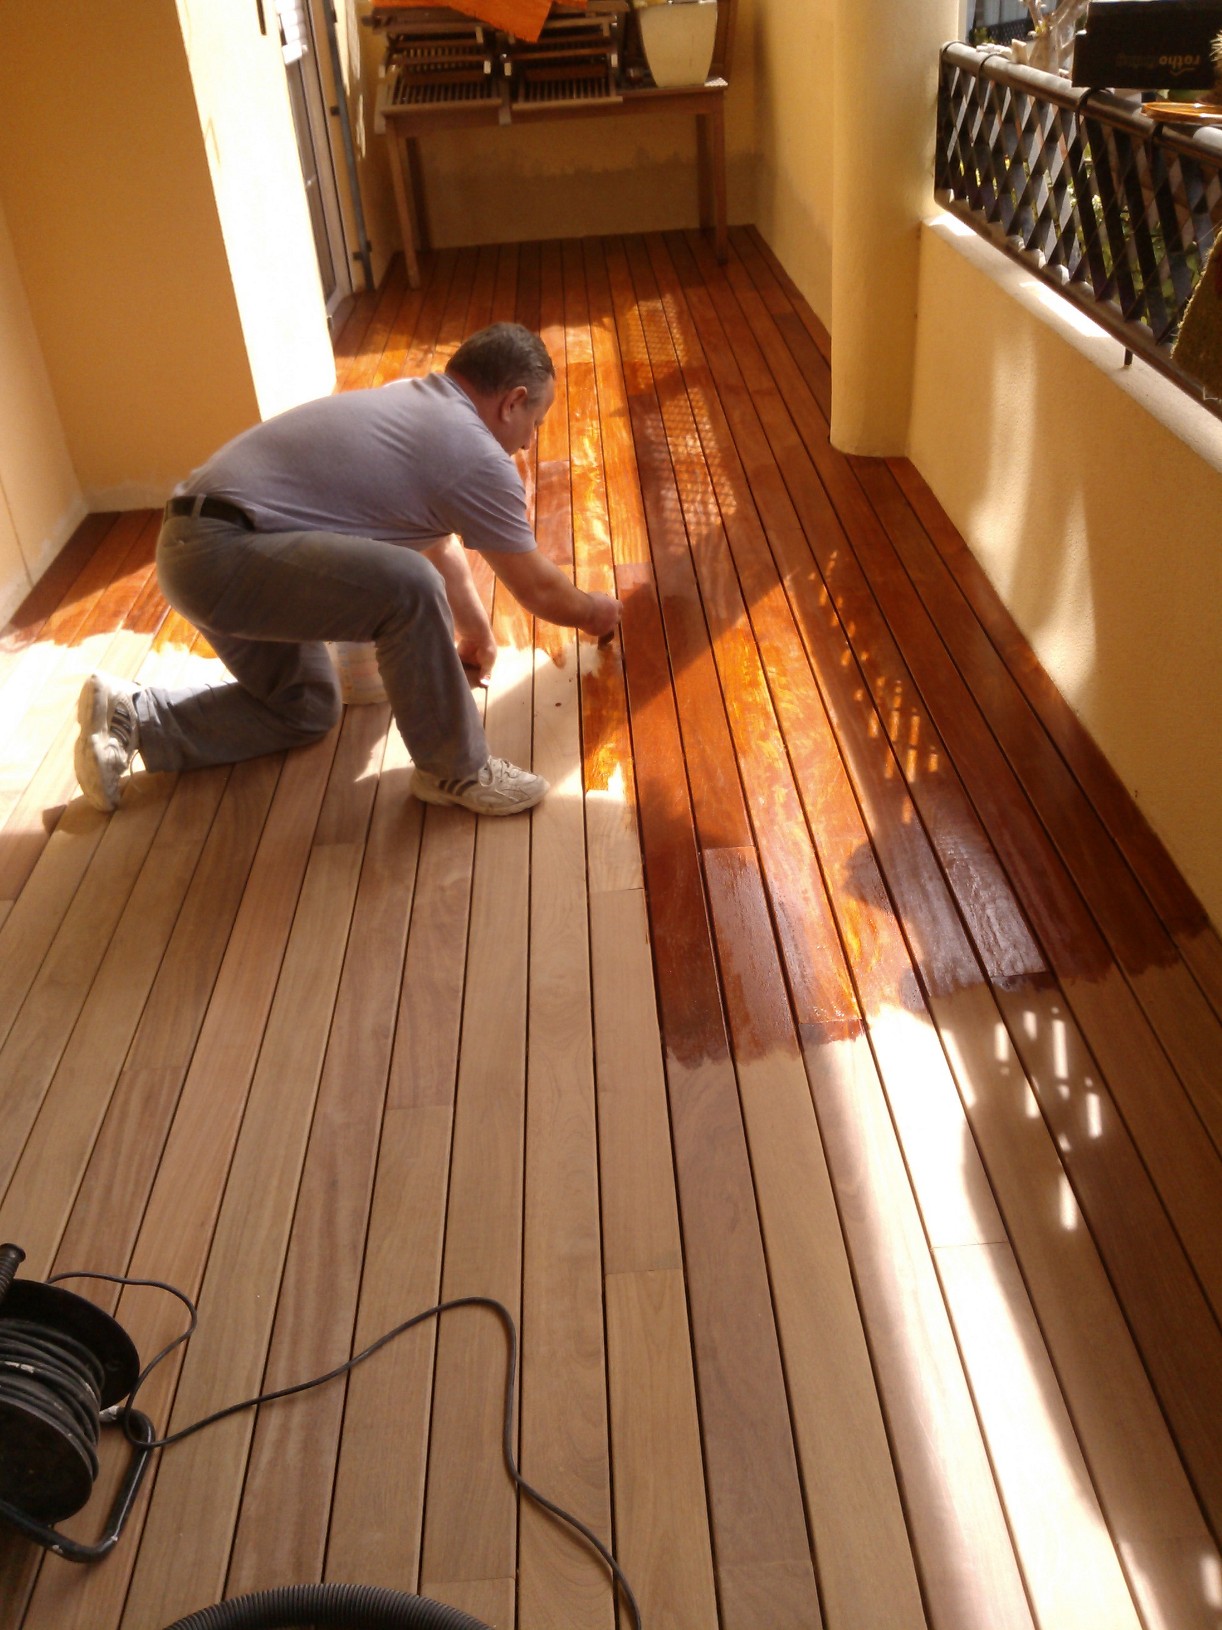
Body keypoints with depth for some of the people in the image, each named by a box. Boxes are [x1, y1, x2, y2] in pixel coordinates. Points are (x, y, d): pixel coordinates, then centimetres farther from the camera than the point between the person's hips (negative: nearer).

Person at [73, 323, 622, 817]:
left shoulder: (414, 403, 17)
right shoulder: (477, 456, -11)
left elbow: (440, 545, 30)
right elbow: (540, 590, 3)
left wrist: (474, 628, 40)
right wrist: (592, 612, 22)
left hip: (195, 543, 10)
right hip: (223, 553, -10)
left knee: (306, 707, 22)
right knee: (409, 588, -24)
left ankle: (131, 715, 21)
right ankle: (455, 771, -6)